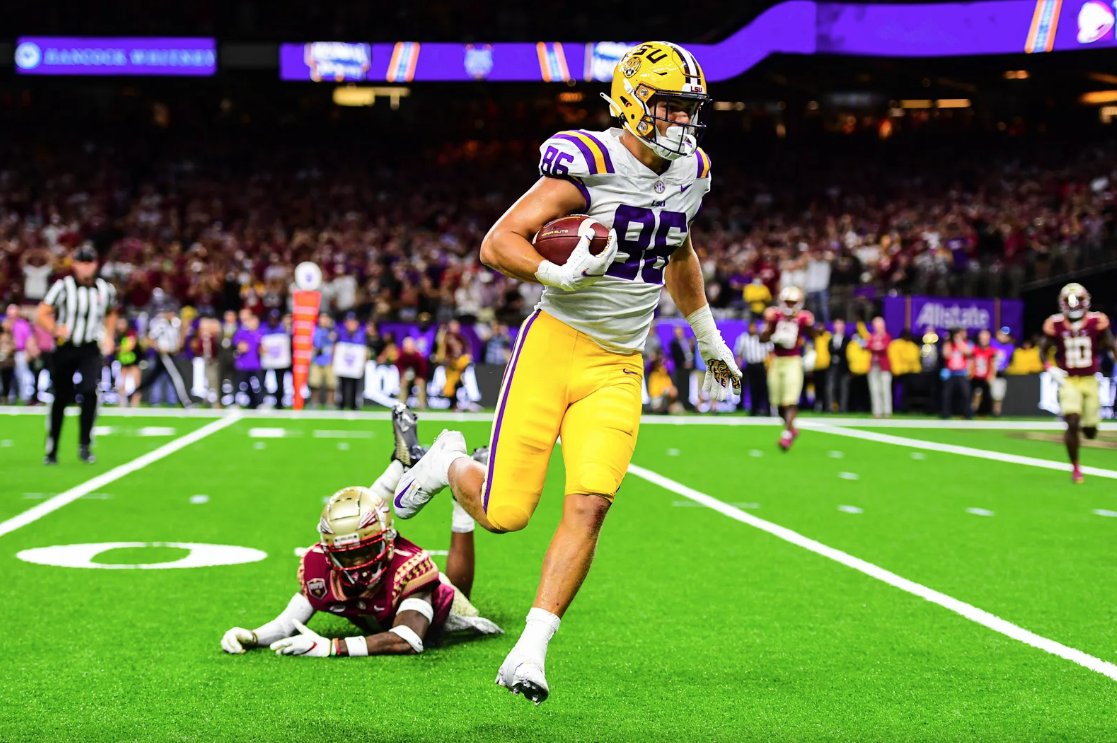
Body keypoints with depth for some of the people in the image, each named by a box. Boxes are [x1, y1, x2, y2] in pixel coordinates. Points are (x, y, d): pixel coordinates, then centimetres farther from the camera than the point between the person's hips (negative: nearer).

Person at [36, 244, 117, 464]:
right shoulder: (62, 287, -7)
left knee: (89, 391, -21)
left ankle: (85, 445, -11)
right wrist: (55, 329, -26)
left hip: (91, 349, 1)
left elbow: (111, 314, 24)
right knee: (61, 398, 7)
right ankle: (51, 450, 22)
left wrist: (108, 336, 11)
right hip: (65, 348, -1)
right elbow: (41, 315, -9)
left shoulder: (106, 289, 4)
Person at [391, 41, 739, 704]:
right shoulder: (588, 165, -13)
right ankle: (450, 463, 31)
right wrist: (558, 275, -31)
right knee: (504, 513, -5)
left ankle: (531, 651, -4)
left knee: (590, 505, -13)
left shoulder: (691, 174, 9)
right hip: (555, 345, -5)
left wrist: (710, 339, 37)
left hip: (618, 368, 5)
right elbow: (497, 244, -14)